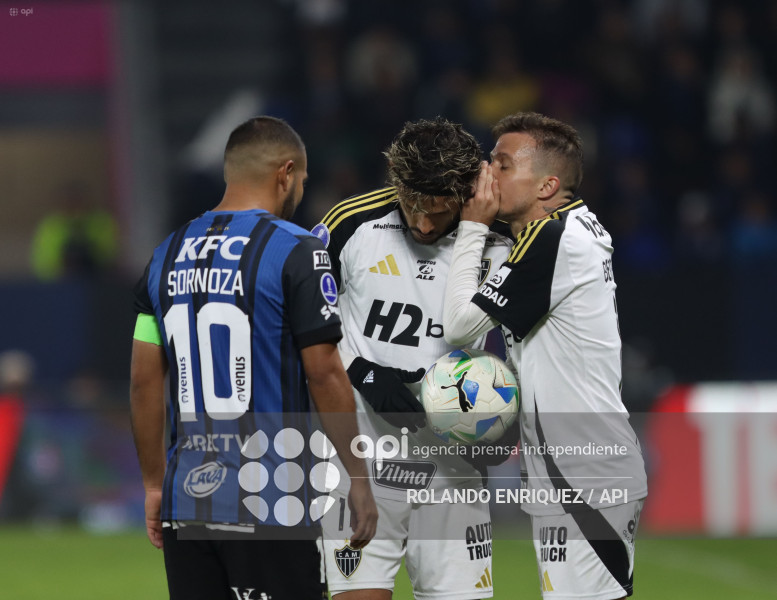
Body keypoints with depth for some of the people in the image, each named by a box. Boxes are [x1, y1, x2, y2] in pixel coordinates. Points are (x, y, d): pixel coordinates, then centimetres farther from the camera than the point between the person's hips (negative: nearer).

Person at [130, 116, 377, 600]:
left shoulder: (168, 255, 11)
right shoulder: (296, 251, -7)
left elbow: (145, 382, 11)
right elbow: (324, 374, -9)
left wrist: (154, 485, 19)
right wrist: (359, 478, -1)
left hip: (186, 504, 6)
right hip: (269, 505, -6)